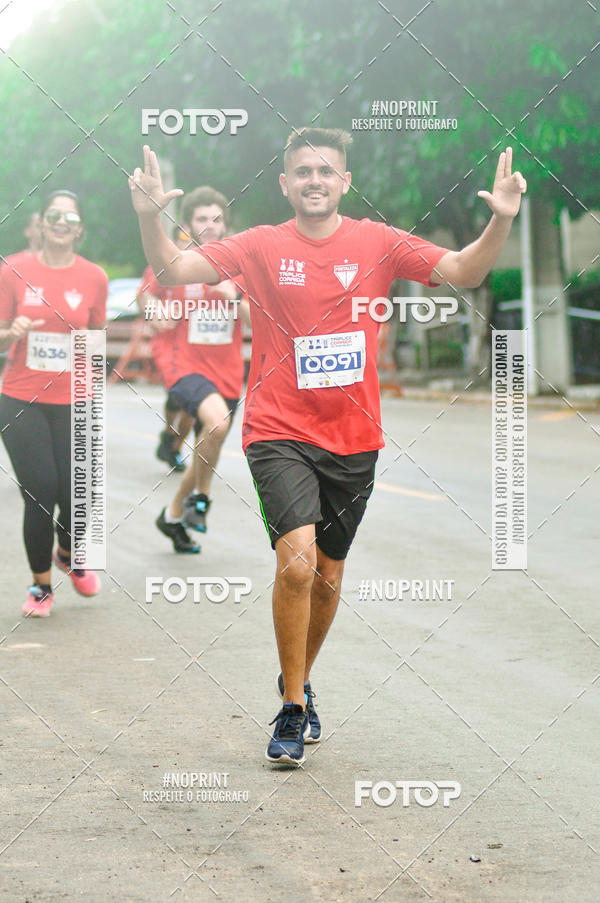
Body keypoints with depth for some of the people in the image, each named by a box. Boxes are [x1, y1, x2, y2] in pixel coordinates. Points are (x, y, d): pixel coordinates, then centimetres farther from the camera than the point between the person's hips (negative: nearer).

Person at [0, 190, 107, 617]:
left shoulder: (94, 278, 2)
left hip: (72, 404, 1)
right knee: (40, 494, -5)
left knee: (74, 496, -4)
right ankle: (41, 585, 16)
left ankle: (68, 555, 31)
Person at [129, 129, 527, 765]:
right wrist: (150, 217, -22)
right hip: (279, 431, -3)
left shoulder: (378, 243, 3)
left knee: (328, 577, 13)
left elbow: (465, 271, -1)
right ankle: (292, 710, -7)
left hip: (353, 438, 3)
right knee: (297, 561, -21)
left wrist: (500, 222, -19)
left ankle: (298, 681, 38)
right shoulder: (260, 247, 1)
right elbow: (172, 270, -4)